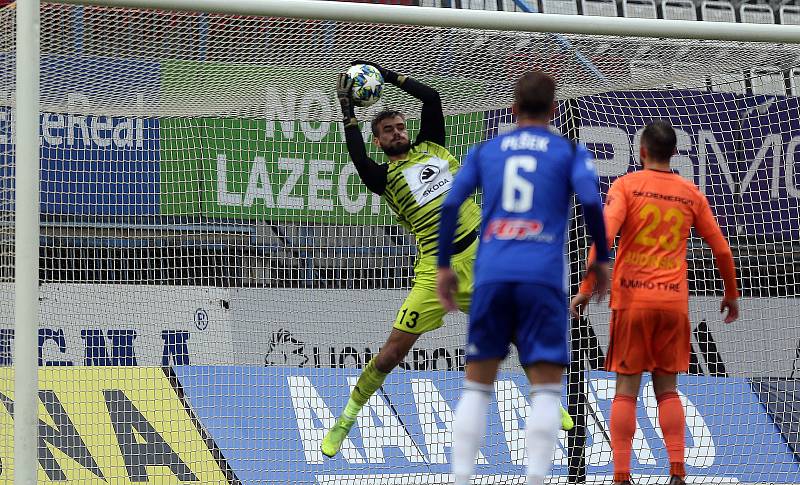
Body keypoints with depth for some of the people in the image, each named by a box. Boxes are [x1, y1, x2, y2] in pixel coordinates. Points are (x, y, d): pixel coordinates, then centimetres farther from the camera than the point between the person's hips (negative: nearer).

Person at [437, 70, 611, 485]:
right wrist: (602, 259, 6)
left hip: (491, 275, 2)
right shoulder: (569, 151, 10)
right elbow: (591, 201, -5)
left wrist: (444, 265, 14)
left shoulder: (485, 151, 16)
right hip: (544, 276, -2)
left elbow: (451, 205, 7)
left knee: (477, 385, 9)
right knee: (545, 388, -1)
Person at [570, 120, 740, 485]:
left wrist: (586, 288, -14)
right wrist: (731, 294, 27)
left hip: (632, 298, -2)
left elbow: (604, 236, -15)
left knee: (626, 390, 0)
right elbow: (721, 250, 13)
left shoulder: (626, 185, -1)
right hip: (674, 301, 2)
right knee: (667, 389, 9)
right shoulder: (691, 194, 9)